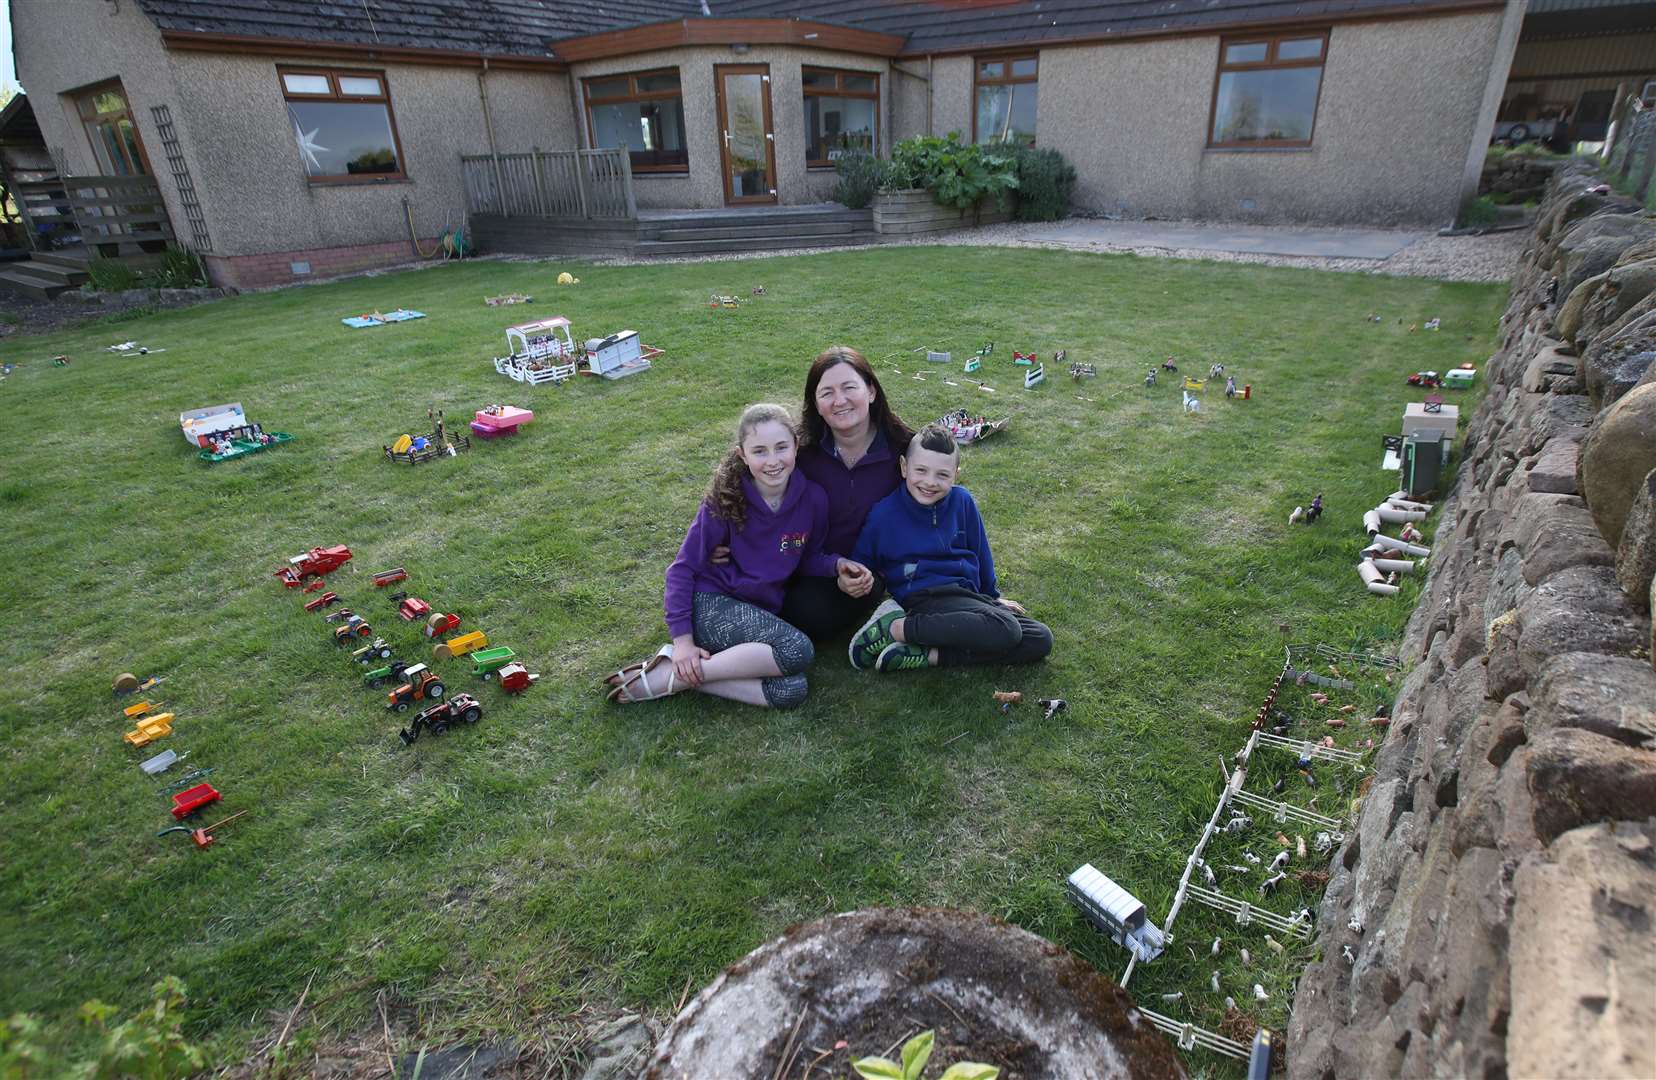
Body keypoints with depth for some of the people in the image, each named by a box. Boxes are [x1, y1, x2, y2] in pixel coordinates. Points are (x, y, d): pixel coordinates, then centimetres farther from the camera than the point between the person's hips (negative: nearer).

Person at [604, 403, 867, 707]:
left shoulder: (812, 498, -4)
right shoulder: (725, 501, -13)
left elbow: (807, 559, 12)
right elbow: (683, 567, -8)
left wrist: (837, 564, -10)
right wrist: (682, 638, -15)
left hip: (760, 615, 5)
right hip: (709, 603, -4)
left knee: (791, 691, -24)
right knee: (797, 651, -29)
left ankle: (684, 673, -14)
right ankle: (666, 676, -19)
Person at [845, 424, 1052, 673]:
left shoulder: (963, 501, 3)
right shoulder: (884, 514, -6)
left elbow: (980, 551, 18)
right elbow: (860, 561, 8)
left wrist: (993, 596, 27)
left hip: (968, 595, 7)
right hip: (926, 596, -7)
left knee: (1040, 640, -12)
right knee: (1006, 631, -29)